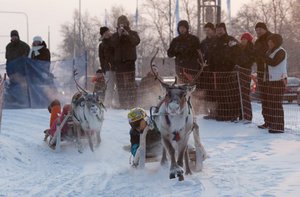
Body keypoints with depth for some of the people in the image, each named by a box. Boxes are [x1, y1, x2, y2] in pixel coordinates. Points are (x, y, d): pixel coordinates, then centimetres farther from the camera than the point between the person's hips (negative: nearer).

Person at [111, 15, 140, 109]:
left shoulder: (133, 33, 11)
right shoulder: (115, 35, 13)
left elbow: (136, 41, -10)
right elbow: (114, 44, -7)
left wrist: (128, 34, -25)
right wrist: (119, 35, -20)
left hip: (130, 62, -2)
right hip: (119, 62, 2)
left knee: (131, 84, -9)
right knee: (121, 85, -2)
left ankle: (131, 103, -12)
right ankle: (123, 104, -1)